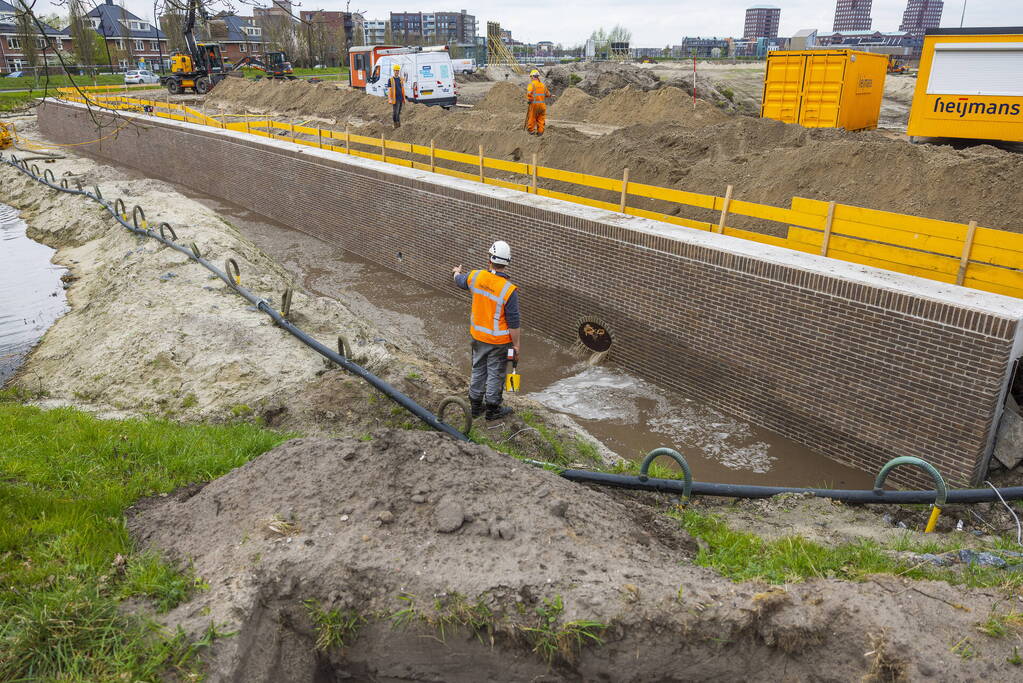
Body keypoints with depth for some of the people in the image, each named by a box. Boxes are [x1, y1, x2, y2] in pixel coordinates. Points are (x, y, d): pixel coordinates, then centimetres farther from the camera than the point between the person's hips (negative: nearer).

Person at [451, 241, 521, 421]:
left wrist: (457, 272, 38)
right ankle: (493, 409, 27)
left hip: (478, 335, 5)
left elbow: (460, 281, 15)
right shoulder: (509, 290, -25)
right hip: (499, 341, -5)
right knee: (495, 374, 12)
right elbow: (513, 323, -20)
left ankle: (475, 405, 35)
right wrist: (516, 345, -7)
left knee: (478, 370, 21)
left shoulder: (476, 277, -11)